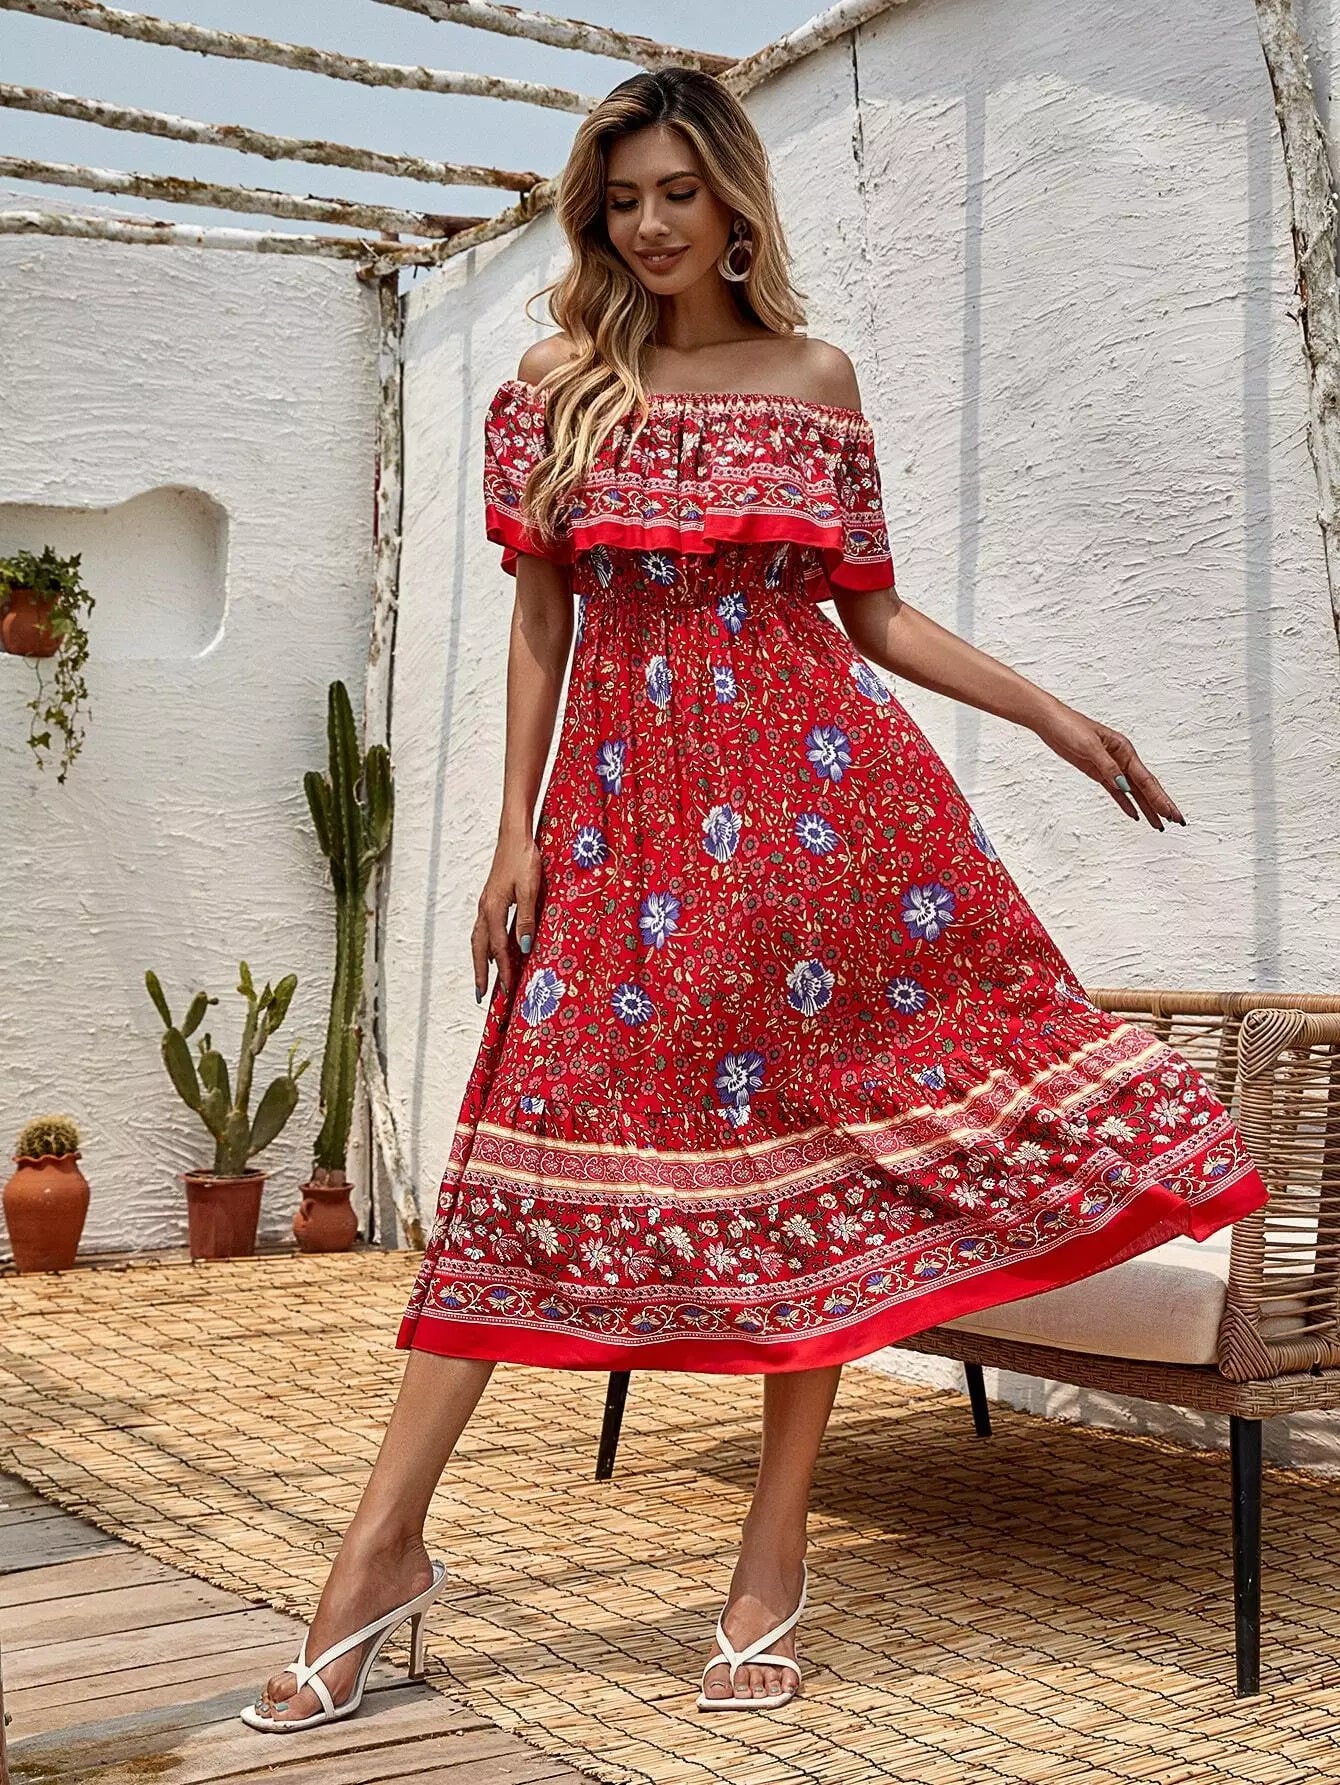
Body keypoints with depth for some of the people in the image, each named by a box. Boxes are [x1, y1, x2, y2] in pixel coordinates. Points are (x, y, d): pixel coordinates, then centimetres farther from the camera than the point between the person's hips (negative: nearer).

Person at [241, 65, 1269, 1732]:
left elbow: (872, 612, 12)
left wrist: (1054, 715, 5)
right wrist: (515, 830, 2)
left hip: (812, 783, 1)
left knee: (816, 1140, -2)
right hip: (624, 801, 0)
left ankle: (773, 1563, 10)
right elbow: (539, 626, 8)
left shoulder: (814, 376, 10)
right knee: (540, 1135, -5)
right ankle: (382, 1546, 2)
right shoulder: (554, 387, 10)